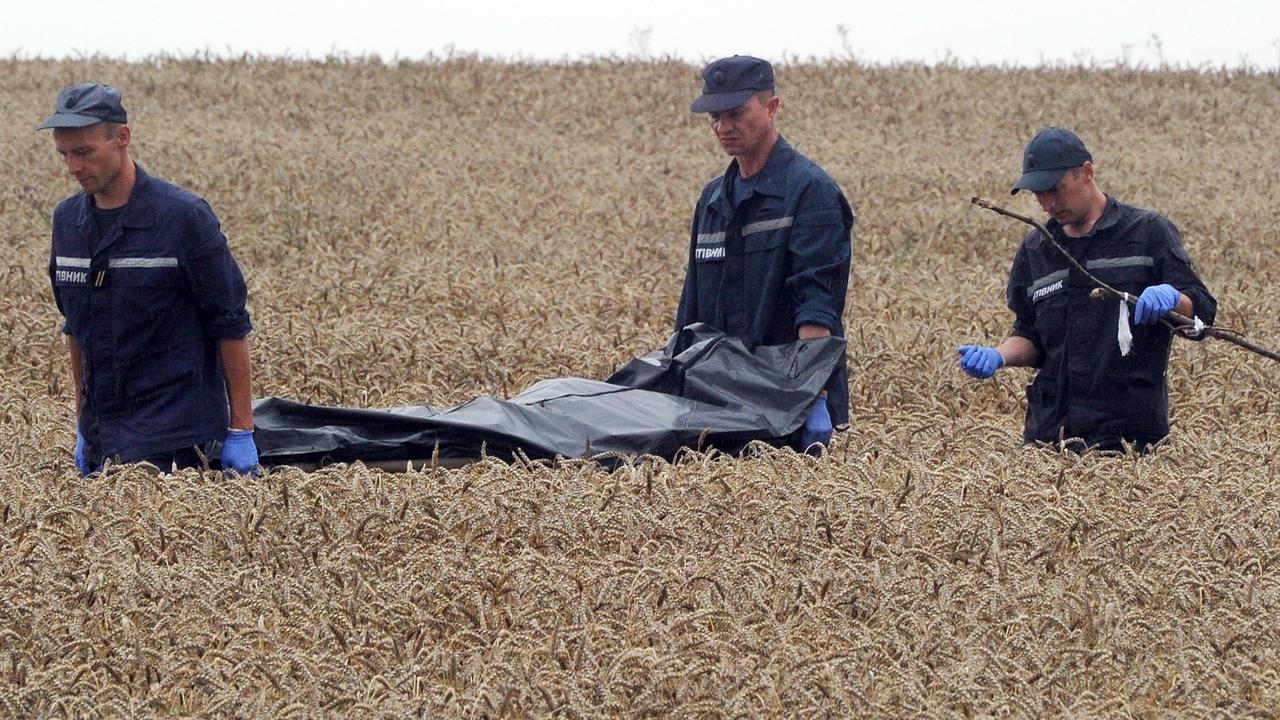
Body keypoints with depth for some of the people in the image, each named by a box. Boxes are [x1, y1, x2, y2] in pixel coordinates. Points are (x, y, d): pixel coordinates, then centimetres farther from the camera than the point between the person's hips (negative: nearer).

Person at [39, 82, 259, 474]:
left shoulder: (184, 217, -11)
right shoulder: (67, 220, 8)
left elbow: (230, 324, -8)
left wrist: (240, 431, -9)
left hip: (174, 434, -6)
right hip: (102, 437, 6)